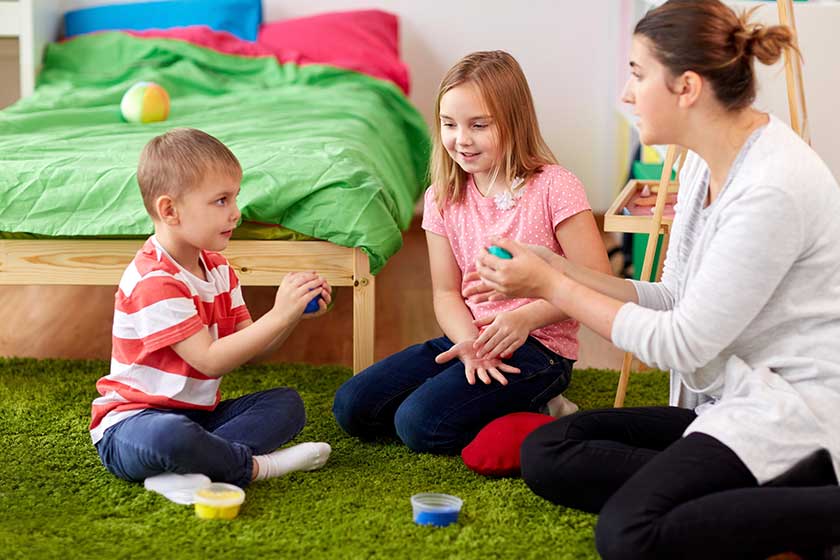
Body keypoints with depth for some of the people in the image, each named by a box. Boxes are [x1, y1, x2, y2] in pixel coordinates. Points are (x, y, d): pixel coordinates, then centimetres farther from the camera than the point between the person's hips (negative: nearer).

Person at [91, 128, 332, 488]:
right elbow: (210, 360, -26)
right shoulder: (153, 282, -22)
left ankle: (191, 464, -22)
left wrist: (294, 313, -11)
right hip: (134, 417, -9)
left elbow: (248, 344, 6)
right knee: (168, 436, -42)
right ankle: (256, 465, -19)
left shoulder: (217, 269, 10)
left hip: (198, 413, 10)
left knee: (288, 403, -3)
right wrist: (279, 315, -27)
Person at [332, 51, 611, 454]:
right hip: (471, 337, 7)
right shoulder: (443, 197, 5)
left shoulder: (554, 188, -12)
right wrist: (469, 341, -16)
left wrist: (526, 318, -26)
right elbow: (447, 292, 5)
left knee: (420, 423, -25)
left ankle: (536, 413, -2)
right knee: (351, 406, -3)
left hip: (538, 345, -7)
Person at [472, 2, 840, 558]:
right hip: (730, 402, 10)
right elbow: (678, 302, 10)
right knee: (546, 453, -1)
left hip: (794, 409, -10)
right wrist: (560, 272, 1)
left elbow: (682, 342, -19)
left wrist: (554, 287, -10)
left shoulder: (773, 188, -22)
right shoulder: (707, 164, 7)